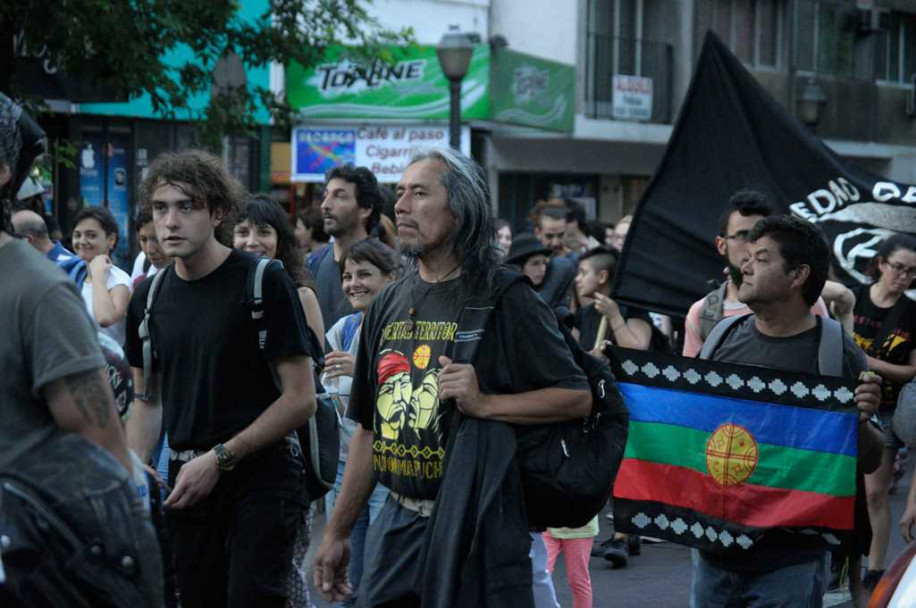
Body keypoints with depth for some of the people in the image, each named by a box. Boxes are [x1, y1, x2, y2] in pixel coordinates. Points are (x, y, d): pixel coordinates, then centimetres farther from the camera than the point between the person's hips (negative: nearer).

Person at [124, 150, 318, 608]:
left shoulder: (266, 283, -9)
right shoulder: (149, 296, 8)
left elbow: (301, 399, -11)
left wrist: (219, 458, -14)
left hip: (261, 473, -5)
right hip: (188, 483, 5)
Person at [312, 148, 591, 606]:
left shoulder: (505, 301, -7)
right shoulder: (388, 305, 11)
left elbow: (577, 397, -9)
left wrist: (484, 403, -21)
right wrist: (337, 532, 14)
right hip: (396, 528, 6)